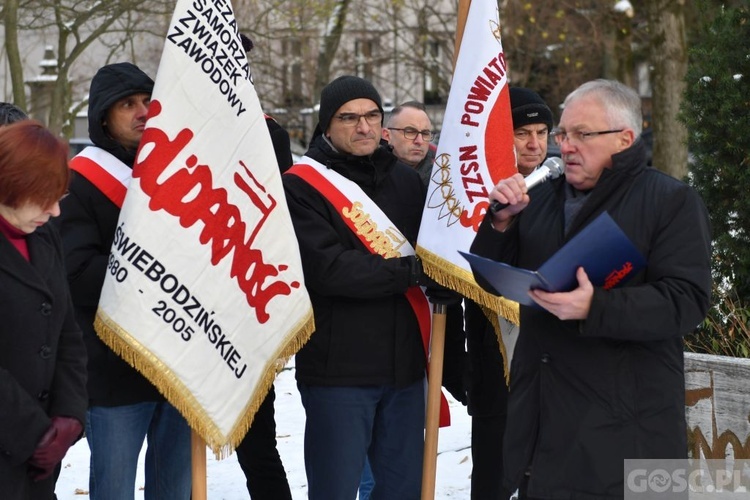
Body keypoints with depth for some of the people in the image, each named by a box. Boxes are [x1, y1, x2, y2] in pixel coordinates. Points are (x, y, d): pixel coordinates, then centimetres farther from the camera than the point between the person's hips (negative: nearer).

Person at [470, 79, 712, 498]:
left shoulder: (672, 201, -4)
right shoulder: (541, 198, 16)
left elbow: (687, 301, -15)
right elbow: (492, 280, 15)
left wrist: (596, 309, -29)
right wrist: (502, 221, -5)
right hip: (542, 413, 6)